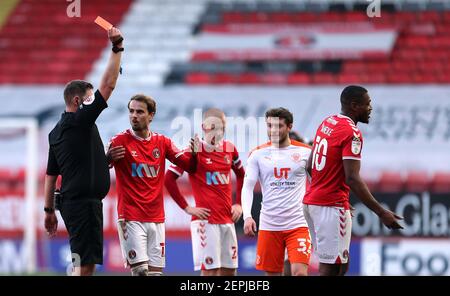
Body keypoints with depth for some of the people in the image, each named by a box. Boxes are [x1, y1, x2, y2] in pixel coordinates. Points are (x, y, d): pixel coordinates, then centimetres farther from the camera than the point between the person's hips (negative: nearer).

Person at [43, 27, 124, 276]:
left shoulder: (56, 132, 15)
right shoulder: (80, 121, -10)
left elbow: (51, 175, 18)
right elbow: (108, 85, -13)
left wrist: (49, 210, 22)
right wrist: (117, 49, -10)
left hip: (69, 201, 10)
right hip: (85, 201, -10)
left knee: (84, 262, 12)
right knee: (84, 263, -12)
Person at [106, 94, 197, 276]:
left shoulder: (162, 142, 9)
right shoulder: (120, 141, -5)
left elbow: (187, 164, 6)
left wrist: (193, 152, -17)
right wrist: (108, 157, -41)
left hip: (156, 218, 5)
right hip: (131, 218, -5)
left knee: (156, 271, 4)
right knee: (140, 270, -15)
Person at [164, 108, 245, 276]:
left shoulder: (230, 149, 10)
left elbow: (241, 175, 27)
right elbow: (169, 179, -10)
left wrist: (239, 204, 15)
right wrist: (187, 208, -10)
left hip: (227, 219, 6)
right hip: (206, 220, -6)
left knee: (229, 270, 7)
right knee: (210, 270, -9)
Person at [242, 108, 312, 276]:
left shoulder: (305, 152, 3)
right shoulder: (258, 154, 5)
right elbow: (247, 187, 0)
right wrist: (247, 216, -15)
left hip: (298, 224, -2)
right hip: (268, 224, 2)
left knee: (300, 273, -16)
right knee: (272, 274, 6)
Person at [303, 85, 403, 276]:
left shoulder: (326, 123, 13)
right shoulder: (352, 133, -15)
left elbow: (310, 167, 19)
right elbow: (352, 179, -22)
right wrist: (381, 213, -21)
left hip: (311, 202, 9)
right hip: (332, 207, -9)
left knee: (340, 265, 14)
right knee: (331, 268, -7)